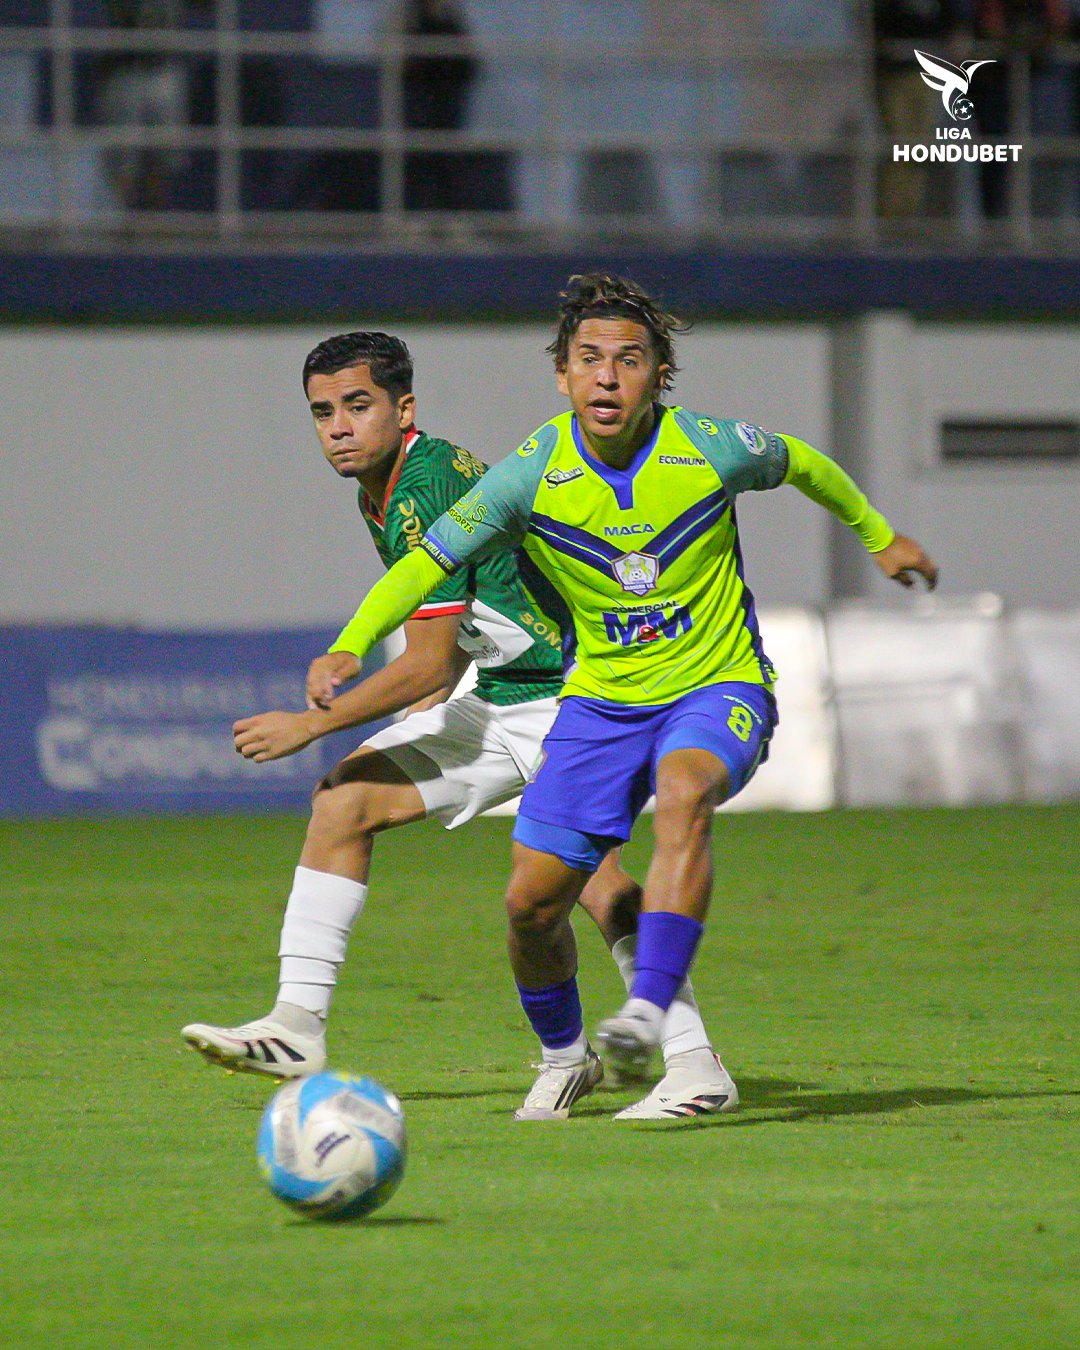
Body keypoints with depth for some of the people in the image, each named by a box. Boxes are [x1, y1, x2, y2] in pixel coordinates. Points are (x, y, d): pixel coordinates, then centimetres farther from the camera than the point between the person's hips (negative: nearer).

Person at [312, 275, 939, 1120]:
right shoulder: (533, 474, -11)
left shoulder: (710, 450, -12)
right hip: (601, 699, 3)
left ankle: (649, 1013, -43)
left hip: (717, 684, -2)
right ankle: (564, 1057, 25)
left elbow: (802, 464, 10)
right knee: (532, 901, -4)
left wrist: (880, 538, 26)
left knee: (682, 795, -37)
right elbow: (431, 561, -3)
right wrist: (350, 646, -19)